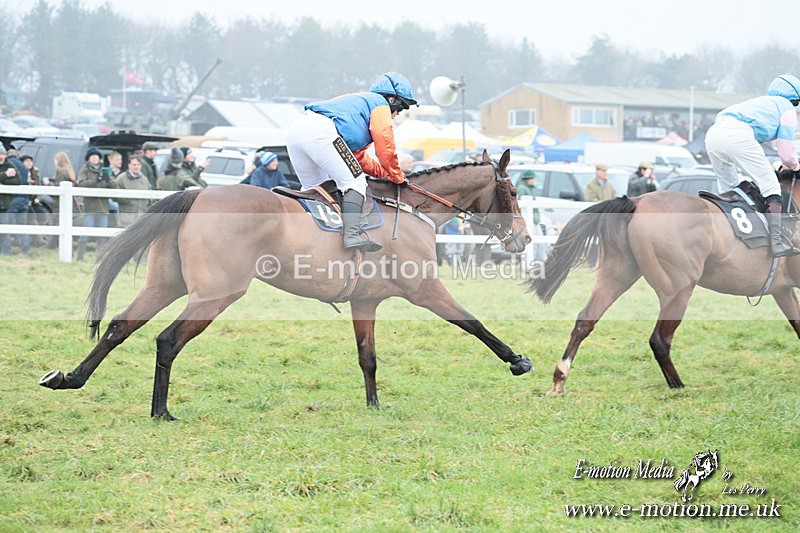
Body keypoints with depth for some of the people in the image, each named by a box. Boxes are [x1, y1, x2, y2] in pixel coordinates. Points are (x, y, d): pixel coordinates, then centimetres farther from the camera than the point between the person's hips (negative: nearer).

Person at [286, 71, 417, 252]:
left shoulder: (359, 101, 41)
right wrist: (398, 177, 19)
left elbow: (358, 157, 43)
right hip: (321, 132, -9)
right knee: (355, 182, -5)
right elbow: (385, 148, 6)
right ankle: (352, 234, -22)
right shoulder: (380, 104, 14)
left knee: (312, 188, 25)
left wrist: (384, 173, 37)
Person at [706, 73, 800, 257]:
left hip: (713, 133, 7)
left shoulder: (761, 103, 38)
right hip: (737, 135, -7)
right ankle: (777, 240, -12)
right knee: (770, 187, -1)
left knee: (728, 190, 22)